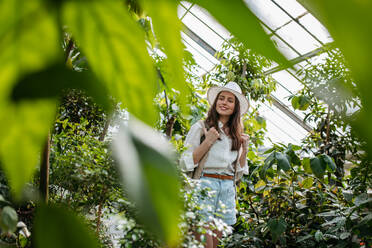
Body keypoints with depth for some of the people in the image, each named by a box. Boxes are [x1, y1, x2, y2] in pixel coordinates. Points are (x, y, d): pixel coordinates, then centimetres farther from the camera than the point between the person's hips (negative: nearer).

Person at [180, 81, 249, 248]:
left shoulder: (236, 135, 16)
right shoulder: (200, 127, 0)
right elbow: (186, 163, -5)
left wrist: (245, 148, 6)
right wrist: (208, 142, -12)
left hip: (228, 189, 5)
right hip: (205, 183, -5)